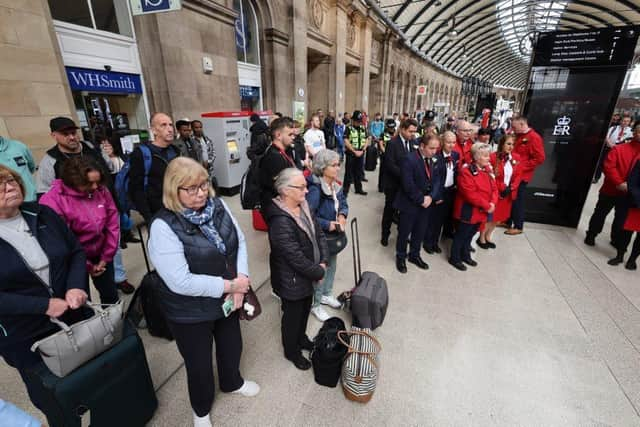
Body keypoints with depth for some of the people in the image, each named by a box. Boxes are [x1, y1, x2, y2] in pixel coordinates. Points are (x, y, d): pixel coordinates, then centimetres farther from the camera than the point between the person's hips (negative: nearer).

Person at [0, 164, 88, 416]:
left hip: (71, 315, 3)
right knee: (46, 396, 18)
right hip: (23, 337, -3)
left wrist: (76, 287, -15)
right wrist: (44, 306, -23)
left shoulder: (43, 214, -4)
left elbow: (77, 251, 1)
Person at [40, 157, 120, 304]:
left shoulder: (101, 191, -9)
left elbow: (112, 224, -3)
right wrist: (86, 266, -11)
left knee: (111, 295, 18)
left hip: (101, 255, 4)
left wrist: (106, 257, -3)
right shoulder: (53, 201, -22)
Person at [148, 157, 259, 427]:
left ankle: (232, 382, 61)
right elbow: (181, 282, -29)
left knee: (232, 346, 28)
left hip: (227, 300, 5)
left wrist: (240, 281, -17)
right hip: (191, 313, -5)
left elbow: (240, 241, -3)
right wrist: (229, 285, -23)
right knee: (199, 365, 20)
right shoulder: (164, 226, -27)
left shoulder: (217, 206, -9)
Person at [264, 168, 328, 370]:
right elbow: (296, 258, -28)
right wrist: (319, 272, -15)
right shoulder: (280, 221, -31)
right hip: (292, 281, -8)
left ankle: (301, 338, 56)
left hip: (308, 275, 8)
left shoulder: (304, 206, -4)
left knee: (305, 309, 28)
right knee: (292, 316, 17)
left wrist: (323, 262, -9)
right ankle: (292, 352, 44)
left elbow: (319, 234, 1)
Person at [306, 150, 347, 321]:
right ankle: (315, 305, 33)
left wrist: (342, 215, -10)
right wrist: (328, 225, -23)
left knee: (332, 265, 24)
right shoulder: (315, 189, -27)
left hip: (334, 235, 8)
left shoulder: (336, 185, -1)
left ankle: (326, 294, 49)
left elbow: (343, 203, 10)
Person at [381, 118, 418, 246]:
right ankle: (385, 234, 28)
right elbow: (390, 164, -21)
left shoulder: (412, 142, 3)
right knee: (390, 210, 10)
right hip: (394, 183, -4)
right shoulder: (392, 143, -14)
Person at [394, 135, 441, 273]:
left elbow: (437, 180, 4)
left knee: (420, 232, 17)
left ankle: (414, 255, 37)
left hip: (427, 203, 6)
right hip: (410, 203, -6)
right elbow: (408, 185, -24)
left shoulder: (434, 160, 4)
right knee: (404, 232, 9)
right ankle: (401, 257, 29)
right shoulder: (409, 159, -19)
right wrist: (421, 200, -16)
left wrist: (431, 197, -12)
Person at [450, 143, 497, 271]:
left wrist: (493, 203, -10)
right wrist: (487, 205, -21)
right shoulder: (466, 171, -20)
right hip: (469, 211, -8)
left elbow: (494, 188, 8)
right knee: (461, 235, 5)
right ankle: (454, 258, 19)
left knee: (471, 234, 20)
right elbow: (470, 194, -26)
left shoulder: (487, 170, 8)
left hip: (481, 211, 8)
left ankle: (466, 255, 36)